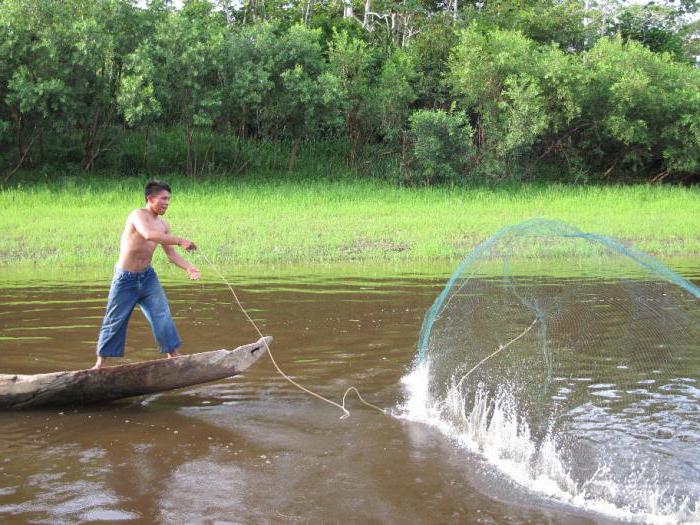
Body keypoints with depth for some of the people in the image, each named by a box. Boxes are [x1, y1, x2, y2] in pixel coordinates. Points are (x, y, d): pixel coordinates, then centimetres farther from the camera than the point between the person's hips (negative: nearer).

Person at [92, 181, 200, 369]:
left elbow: (171, 254, 9)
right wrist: (180, 241, -42)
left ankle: (174, 357, 0)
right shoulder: (138, 215, -18)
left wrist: (188, 267, -9)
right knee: (114, 322, 5)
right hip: (125, 278, -5)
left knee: (163, 316, -6)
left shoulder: (163, 225, 4)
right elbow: (149, 234, -38)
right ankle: (100, 362, 20)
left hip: (147, 276, 5)